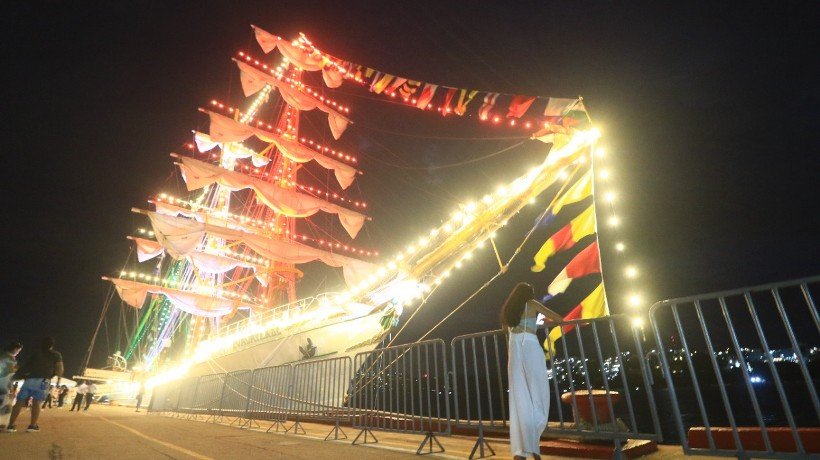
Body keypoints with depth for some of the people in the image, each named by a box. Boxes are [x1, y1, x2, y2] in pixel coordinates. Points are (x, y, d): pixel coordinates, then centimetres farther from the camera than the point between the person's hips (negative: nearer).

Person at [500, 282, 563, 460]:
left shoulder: (508, 309, 21)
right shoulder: (532, 304, 9)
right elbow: (558, 318, 11)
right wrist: (547, 319, 30)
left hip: (514, 349, 4)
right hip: (530, 346, -4)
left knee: (519, 398, 2)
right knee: (537, 393, 3)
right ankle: (533, 446, -4)